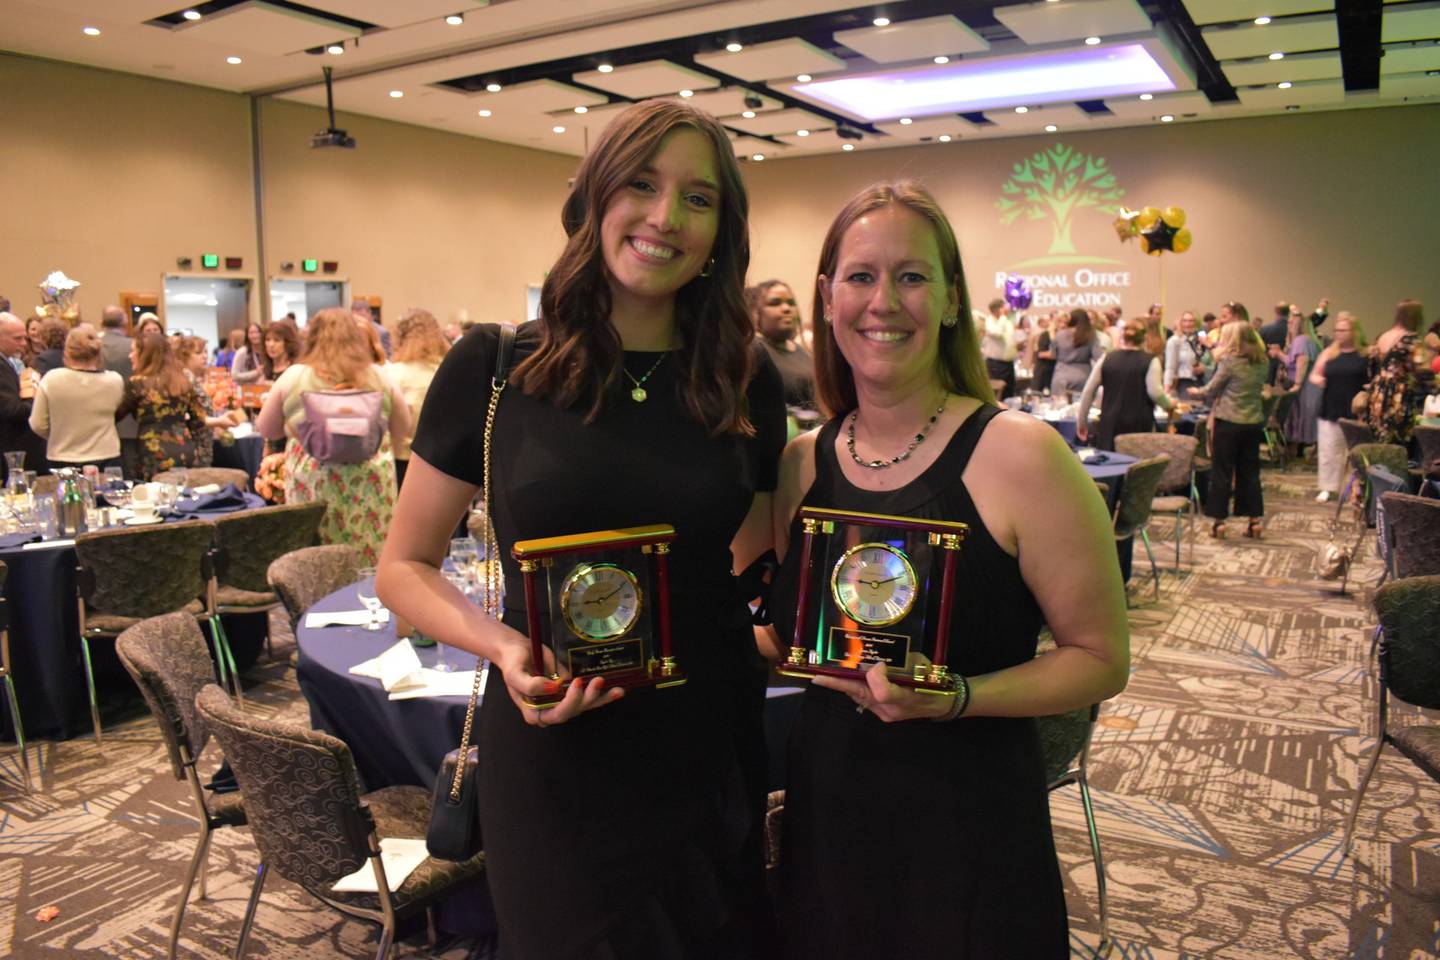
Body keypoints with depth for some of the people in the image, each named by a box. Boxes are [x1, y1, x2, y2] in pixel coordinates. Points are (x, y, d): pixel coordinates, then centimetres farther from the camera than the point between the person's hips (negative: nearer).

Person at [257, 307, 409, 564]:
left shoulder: (294, 375, 1)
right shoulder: (378, 376, 3)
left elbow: (266, 429, 13)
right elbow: (403, 428, 14)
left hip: (311, 482, -1)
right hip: (371, 481, 1)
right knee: (371, 566, 5)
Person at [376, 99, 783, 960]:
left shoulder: (747, 381, 0)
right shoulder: (492, 368, -8)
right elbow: (404, 568, 0)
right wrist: (502, 646, -17)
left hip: (711, 758, 3)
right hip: (554, 761, -2)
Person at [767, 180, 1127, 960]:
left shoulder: (1017, 454, -14)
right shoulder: (800, 464, 0)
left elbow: (1100, 659, -10)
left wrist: (952, 697, -23)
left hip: (968, 832, -4)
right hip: (824, 819, 4)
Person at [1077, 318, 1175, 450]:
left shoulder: (1107, 359, 7)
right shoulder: (1150, 360, -2)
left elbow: (1088, 391, 6)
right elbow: (1154, 392, -11)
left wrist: (1081, 421, 13)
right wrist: (1169, 404, 10)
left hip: (1110, 423, 3)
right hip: (1139, 424, -2)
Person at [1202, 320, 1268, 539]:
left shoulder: (1230, 361, -11)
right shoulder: (1262, 363, 5)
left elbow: (1210, 391, -6)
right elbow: (1260, 389, 14)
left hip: (1228, 422, -5)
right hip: (1254, 422, 5)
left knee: (1222, 471, 3)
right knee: (1250, 472, 12)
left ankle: (1219, 520, 4)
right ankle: (1255, 519, 15)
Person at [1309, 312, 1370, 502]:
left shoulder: (1365, 354, 1)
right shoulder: (1329, 353, 7)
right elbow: (1314, 375, 12)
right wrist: (1317, 379, -10)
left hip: (1355, 413, -2)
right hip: (1330, 411, 2)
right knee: (1328, 450, 4)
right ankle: (1329, 487, 14)